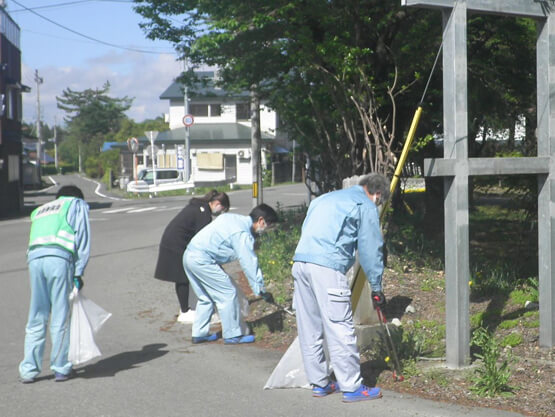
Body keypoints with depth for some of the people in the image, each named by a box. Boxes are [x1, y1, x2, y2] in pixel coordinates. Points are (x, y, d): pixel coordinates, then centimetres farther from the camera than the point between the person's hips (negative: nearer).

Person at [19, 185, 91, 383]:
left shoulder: (39, 210, 36)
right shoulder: (78, 205, 21)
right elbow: (82, 238, 8)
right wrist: (78, 272, 4)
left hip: (34, 258, 4)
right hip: (59, 257, -4)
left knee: (36, 318, 9)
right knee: (60, 317, 1)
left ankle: (28, 369, 7)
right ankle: (60, 369, 5)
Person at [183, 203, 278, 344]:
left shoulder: (231, 217, 14)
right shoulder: (243, 234, -14)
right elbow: (249, 264, -13)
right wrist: (260, 290, -8)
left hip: (189, 255, 10)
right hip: (202, 261, -10)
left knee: (206, 297, 20)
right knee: (228, 294, -1)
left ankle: (199, 334, 25)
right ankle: (232, 335, 6)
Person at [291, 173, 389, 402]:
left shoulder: (326, 198, 29)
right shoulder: (366, 206, 6)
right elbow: (370, 250, 4)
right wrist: (376, 287, 12)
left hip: (300, 261, 8)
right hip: (327, 265, -8)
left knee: (310, 328, 13)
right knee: (340, 327, -4)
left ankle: (319, 383, 21)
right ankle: (351, 387, -1)